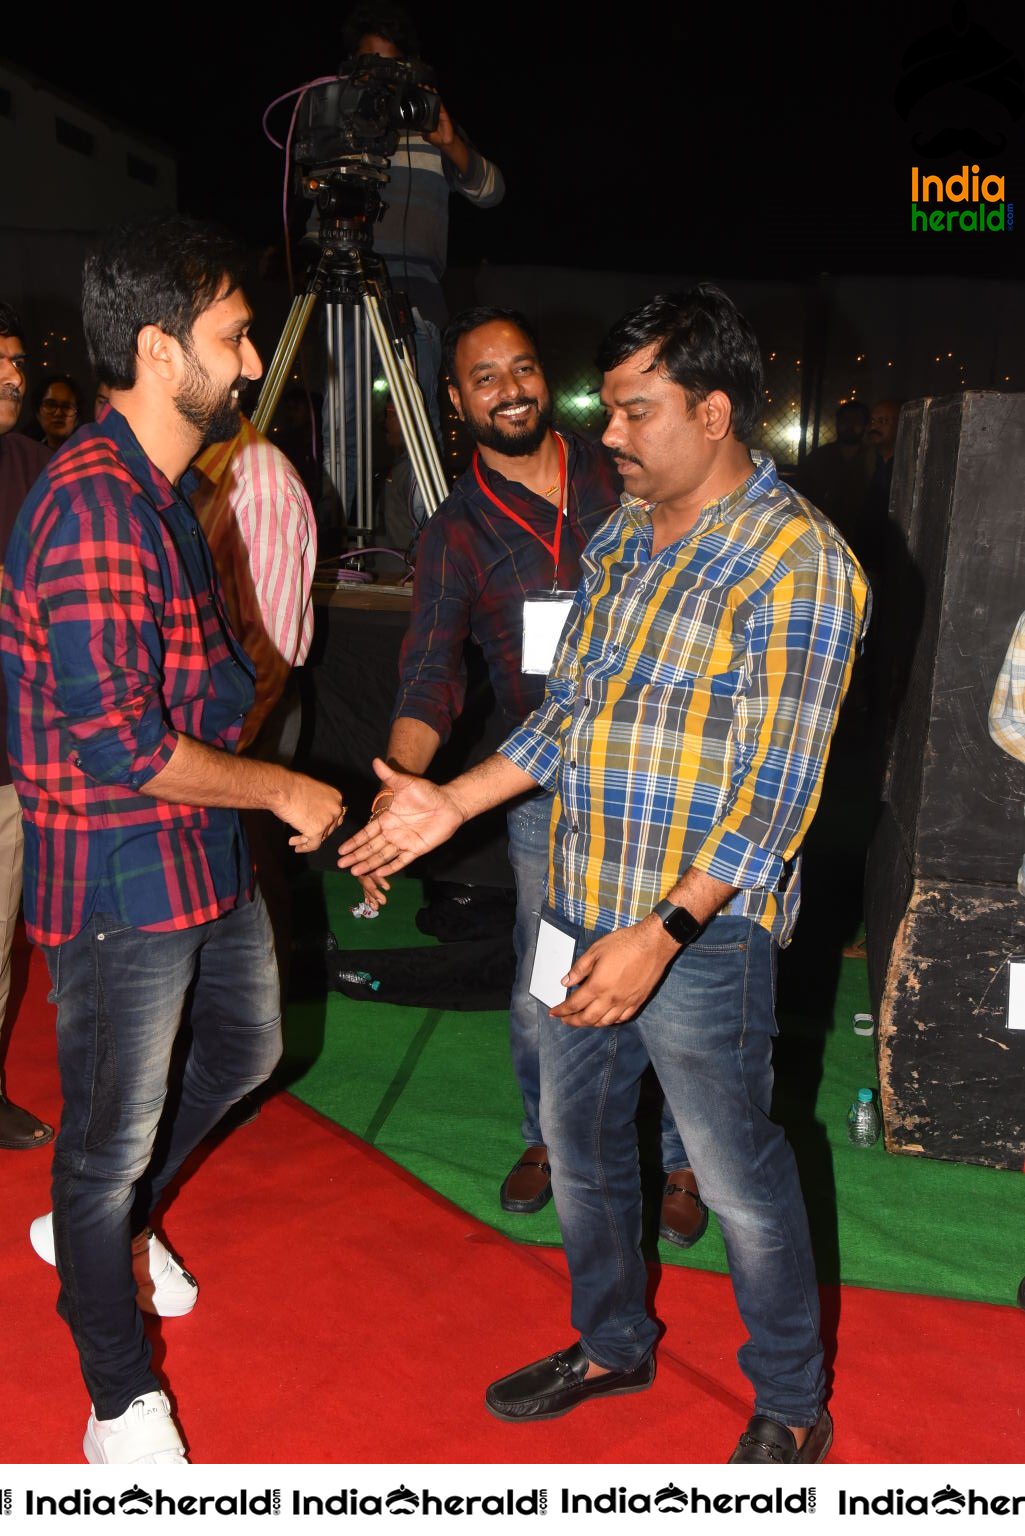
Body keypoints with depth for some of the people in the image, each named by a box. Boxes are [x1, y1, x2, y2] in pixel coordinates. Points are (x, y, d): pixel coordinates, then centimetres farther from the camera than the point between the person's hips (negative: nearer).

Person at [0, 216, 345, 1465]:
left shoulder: (159, 490, 10)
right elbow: (120, 749, -27)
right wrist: (285, 790, -16)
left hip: (205, 857, 10)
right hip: (118, 884, -10)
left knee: (245, 1049, 26)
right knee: (111, 1139, 8)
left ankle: (105, 1221, 50)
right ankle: (123, 1406, 31)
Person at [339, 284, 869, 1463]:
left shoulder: (799, 564, -16)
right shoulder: (618, 541, 8)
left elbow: (777, 793, -19)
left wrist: (659, 935, -23)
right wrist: (448, 804, 6)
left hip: (701, 930, -7)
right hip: (581, 913, 8)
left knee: (738, 1177, 9)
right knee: (579, 1143, 20)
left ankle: (792, 1406, 34)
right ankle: (613, 1343, 45)